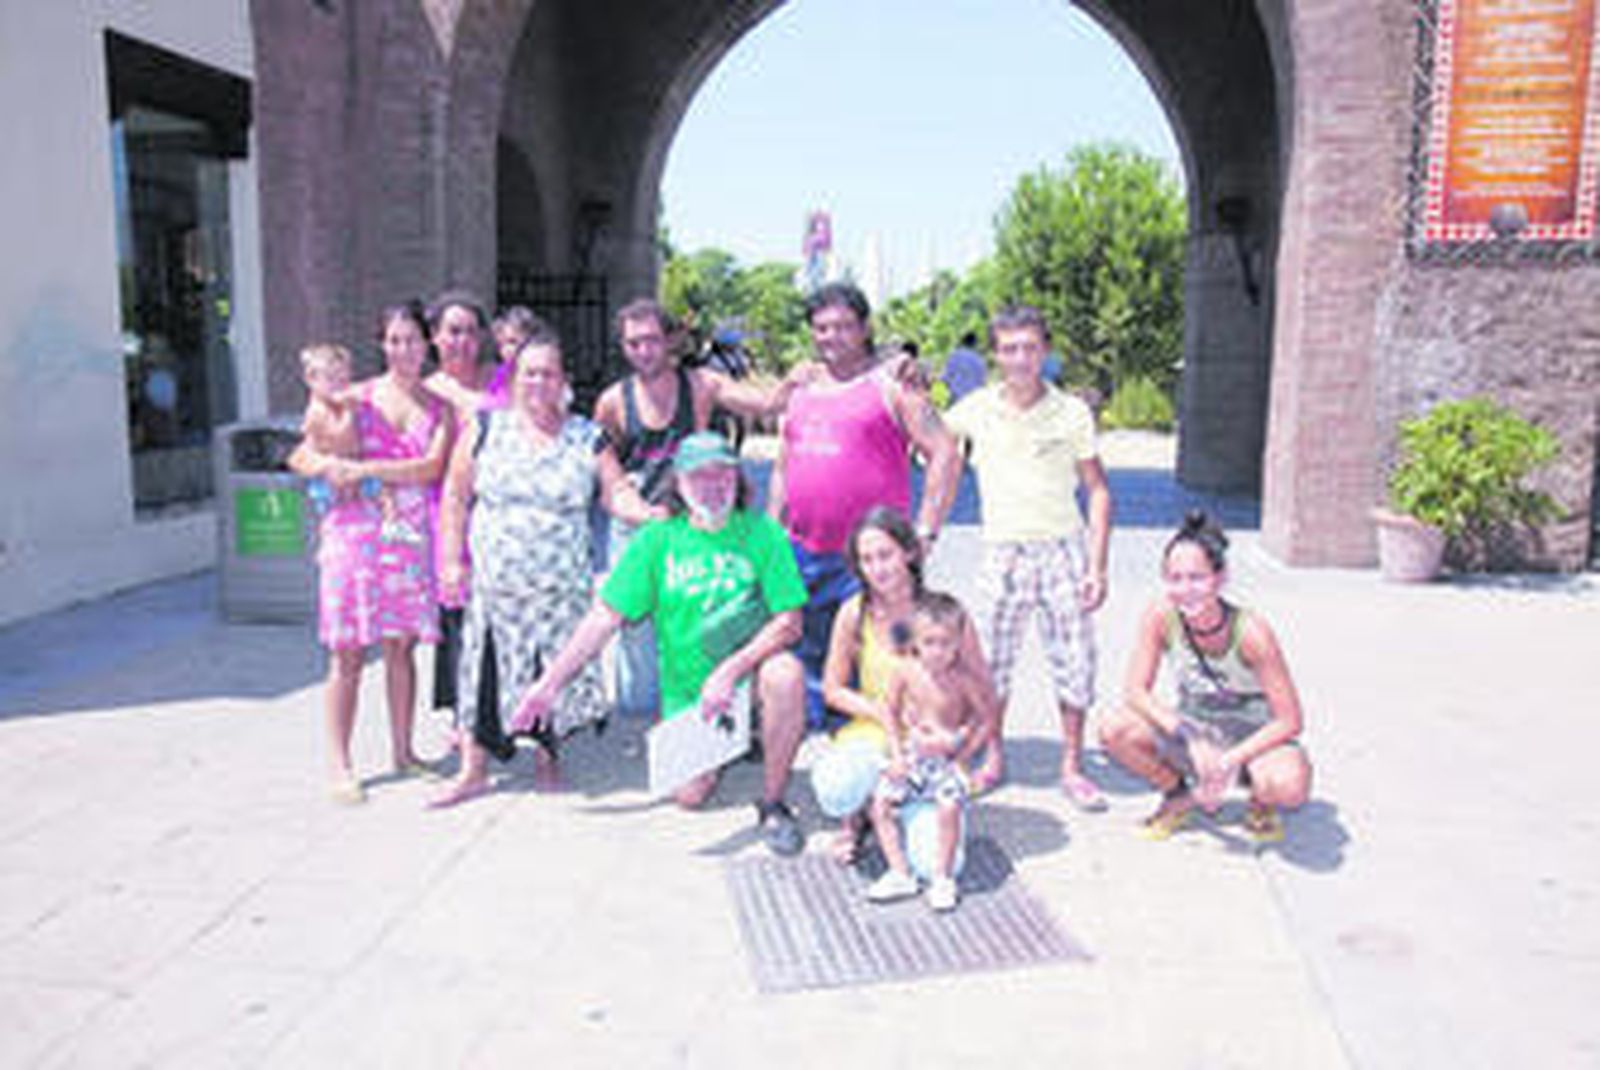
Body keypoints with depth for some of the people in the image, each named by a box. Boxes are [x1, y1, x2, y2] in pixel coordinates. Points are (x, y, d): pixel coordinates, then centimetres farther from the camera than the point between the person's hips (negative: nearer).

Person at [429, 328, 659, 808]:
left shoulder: (587, 438, 4)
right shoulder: (485, 429, 5)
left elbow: (616, 492, -1)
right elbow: (455, 498, 8)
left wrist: (646, 514, -22)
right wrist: (452, 561, 4)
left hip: (561, 586, 0)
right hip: (494, 583, 0)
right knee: (487, 669, 1)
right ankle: (474, 768, 14)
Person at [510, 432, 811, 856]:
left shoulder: (762, 533, -8)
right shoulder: (657, 540, -2)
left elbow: (789, 622, -14)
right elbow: (604, 617, -3)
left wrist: (730, 671, -25)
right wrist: (550, 681, -8)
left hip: (749, 668, -2)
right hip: (686, 690, 2)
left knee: (785, 673, -35)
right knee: (690, 795, -7)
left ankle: (773, 804, -14)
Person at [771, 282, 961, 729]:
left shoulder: (890, 386, -2)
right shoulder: (802, 393, 17)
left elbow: (945, 454, -6)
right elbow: (781, 471, 22)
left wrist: (923, 532, -12)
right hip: (802, 553, 6)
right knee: (809, 659, 13)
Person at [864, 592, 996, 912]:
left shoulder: (964, 678, -16)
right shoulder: (906, 671, -8)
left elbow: (987, 718, -7)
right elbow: (890, 710, 6)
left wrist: (963, 756, -11)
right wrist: (896, 753, -1)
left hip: (947, 758, -3)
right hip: (911, 755, 4)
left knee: (949, 807, -27)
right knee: (881, 804, -11)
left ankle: (943, 878, -7)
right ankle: (900, 875, 2)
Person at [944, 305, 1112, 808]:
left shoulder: (1072, 412, -3)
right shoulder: (977, 408, -1)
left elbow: (1098, 490, -1)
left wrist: (1097, 566, -7)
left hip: (1062, 548, -1)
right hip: (1002, 553, 1)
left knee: (1074, 662, 1)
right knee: (993, 662, 7)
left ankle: (1072, 767, 15)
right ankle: (993, 757, 26)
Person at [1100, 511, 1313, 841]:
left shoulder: (1250, 631, -28)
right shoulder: (1160, 615, -20)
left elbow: (1290, 721, -22)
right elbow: (1136, 691, -16)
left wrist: (1229, 759, -27)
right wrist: (1192, 739, -27)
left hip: (1255, 735, -3)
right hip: (1194, 728, 3)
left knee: (1289, 786, -35)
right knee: (1115, 730, -23)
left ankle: (1261, 803, 6)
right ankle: (1180, 796, 7)